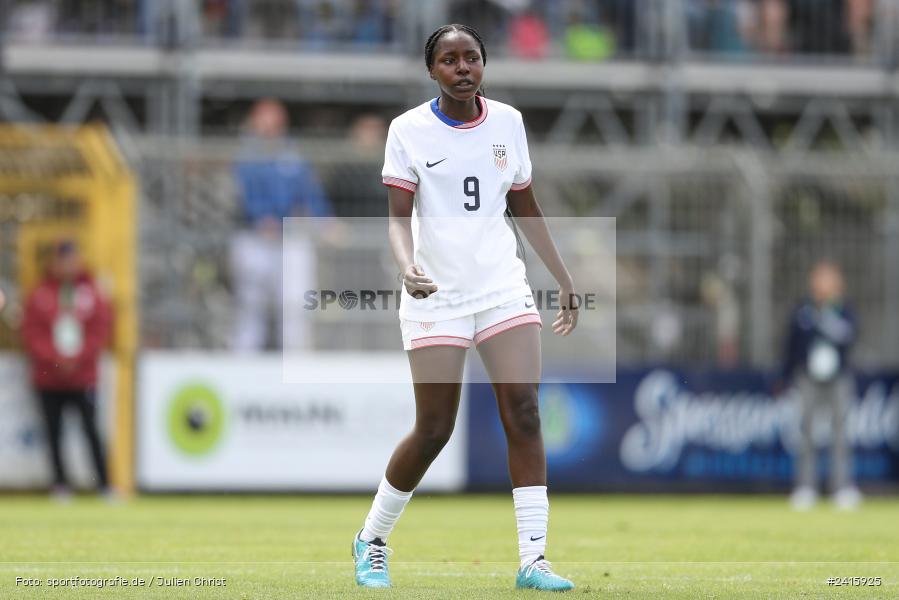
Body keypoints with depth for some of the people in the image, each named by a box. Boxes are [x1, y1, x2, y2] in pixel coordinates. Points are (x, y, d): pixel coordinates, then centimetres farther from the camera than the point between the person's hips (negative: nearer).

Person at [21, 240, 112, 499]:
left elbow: (100, 331, 1)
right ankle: (60, 484, 7)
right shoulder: (39, 295, 4)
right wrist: (54, 359, -11)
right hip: (49, 379, 1)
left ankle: (104, 484, -5)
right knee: (54, 432, 2)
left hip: (83, 376, -1)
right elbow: (31, 334, 1)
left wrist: (78, 359, -9)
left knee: (90, 429, -6)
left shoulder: (92, 294, 4)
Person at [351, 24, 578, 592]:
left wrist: (565, 279, 15)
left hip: (504, 289, 3)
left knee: (525, 413, -11)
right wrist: (407, 266, -29)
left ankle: (533, 560, -10)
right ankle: (371, 540, 20)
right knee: (434, 431, -3)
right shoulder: (409, 130, -4)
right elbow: (398, 216, -9)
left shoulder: (508, 122, 7)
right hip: (437, 296, -3)